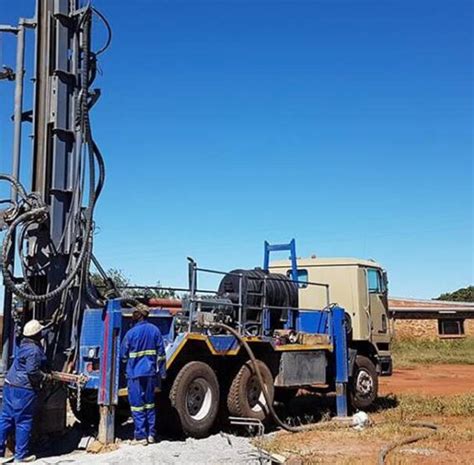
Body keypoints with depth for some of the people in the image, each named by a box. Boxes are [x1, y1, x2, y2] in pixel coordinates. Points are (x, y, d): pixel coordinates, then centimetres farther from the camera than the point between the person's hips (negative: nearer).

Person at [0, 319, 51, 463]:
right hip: (24, 389, -9)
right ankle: (21, 454, 9)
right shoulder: (34, 350, -17)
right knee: (24, 422, 1)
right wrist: (46, 377, -8)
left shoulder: (24, 345, 12)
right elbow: (32, 372, -23)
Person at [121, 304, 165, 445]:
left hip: (135, 373, -4)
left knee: (137, 404, 2)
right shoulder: (155, 330, 3)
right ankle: (151, 434, 17)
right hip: (150, 373, 5)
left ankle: (141, 436, 5)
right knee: (149, 403, 14)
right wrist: (160, 373, 11)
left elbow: (124, 355, -1)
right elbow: (161, 354, 4)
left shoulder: (131, 333, -10)